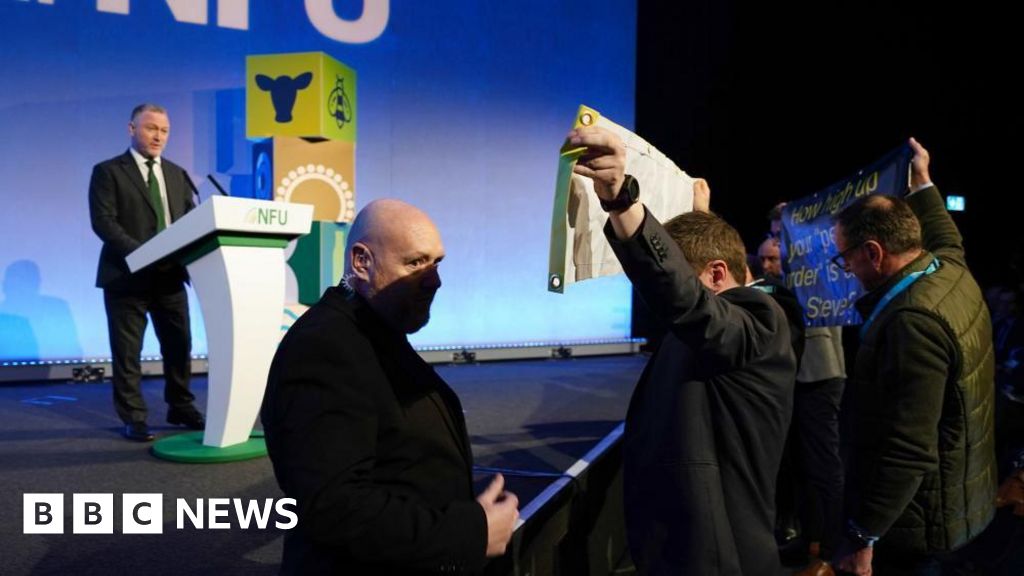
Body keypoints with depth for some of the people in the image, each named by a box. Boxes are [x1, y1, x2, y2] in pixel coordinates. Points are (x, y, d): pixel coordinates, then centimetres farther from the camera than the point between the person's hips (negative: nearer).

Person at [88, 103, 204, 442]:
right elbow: (103, 221, -12)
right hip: (128, 275, -5)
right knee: (127, 351, 2)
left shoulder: (176, 174, 15)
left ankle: (181, 408, 23)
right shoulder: (109, 172, -2)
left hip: (170, 275, 5)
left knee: (179, 345, 9)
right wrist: (139, 252, -24)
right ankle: (133, 418, 12)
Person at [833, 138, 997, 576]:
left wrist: (863, 535, -25)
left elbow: (907, 449, -31)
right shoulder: (953, 270, 0)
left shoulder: (912, 320, -29)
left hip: (913, 521, -10)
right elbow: (947, 239, 29)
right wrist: (922, 183, 36)